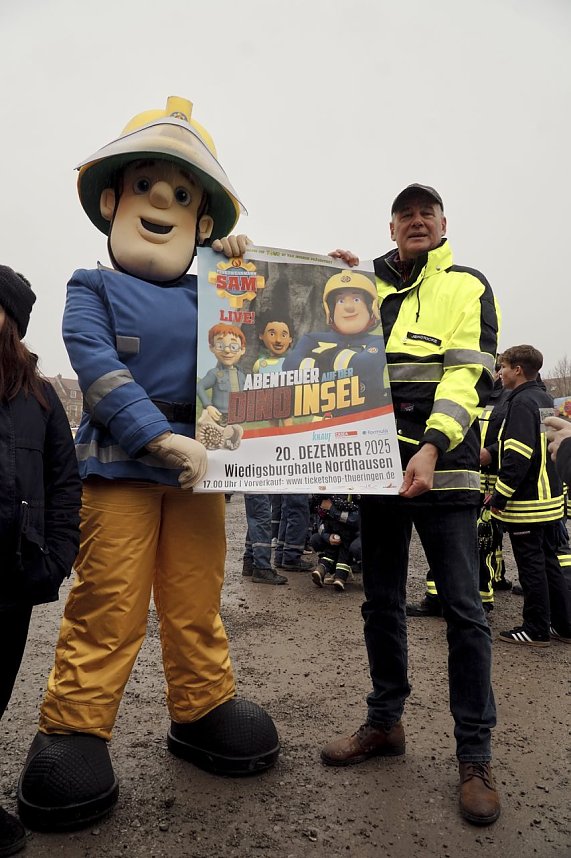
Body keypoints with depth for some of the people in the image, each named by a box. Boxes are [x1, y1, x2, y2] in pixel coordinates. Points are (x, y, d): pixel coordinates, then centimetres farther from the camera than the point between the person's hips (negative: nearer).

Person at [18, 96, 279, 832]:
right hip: (119, 471, -3)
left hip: (198, 471, 4)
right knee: (107, 607, 0)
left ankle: (201, 712, 30)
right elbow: (99, 370, -11)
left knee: (197, 603, 13)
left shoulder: (209, 294, 13)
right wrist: (163, 439, -22)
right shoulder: (92, 288, 4)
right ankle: (72, 730, 18)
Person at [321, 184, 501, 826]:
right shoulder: (368, 287, 16)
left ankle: (474, 755, 13)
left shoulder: (467, 287, 3)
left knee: (462, 607, -2)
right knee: (381, 601, 12)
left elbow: (466, 375, -10)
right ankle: (384, 722, 29)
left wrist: (432, 447, -25)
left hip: (443, 464, -4)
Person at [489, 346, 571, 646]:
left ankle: (536, 630, 10)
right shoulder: (545, 399, 14)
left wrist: (499, 496, -18)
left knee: (531, 567, 0)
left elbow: (518, 455, -23)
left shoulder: (522, 402, -15)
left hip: (527, 504, -9)